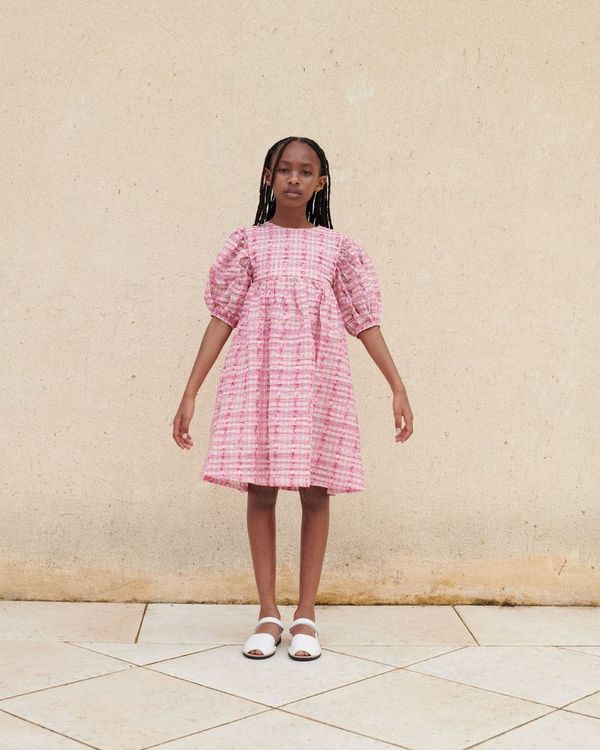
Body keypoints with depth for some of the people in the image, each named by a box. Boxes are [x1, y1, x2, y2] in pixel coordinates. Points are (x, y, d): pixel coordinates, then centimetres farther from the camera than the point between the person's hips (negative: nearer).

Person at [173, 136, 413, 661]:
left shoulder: (336, 247, 9)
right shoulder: (248, 243, 8)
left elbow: (365, 321, 8)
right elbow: (222, 318, 5)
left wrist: (398, 388, 2)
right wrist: (190, 394, 1)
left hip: (317, 379, 0)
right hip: (257, 376, 0)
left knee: (315, 492, 1)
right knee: (260, 491, 1)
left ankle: (306, 615, 12)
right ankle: (268, 615, 12)